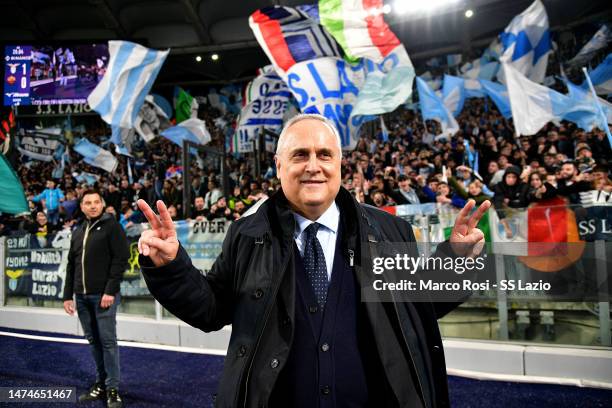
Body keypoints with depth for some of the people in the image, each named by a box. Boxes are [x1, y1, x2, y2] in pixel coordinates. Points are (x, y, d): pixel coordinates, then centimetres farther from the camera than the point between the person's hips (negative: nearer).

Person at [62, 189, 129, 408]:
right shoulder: (78, 232, 17)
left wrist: (110, 291, -17)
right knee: (93, 341, 12)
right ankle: (101, 384, 24)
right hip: (82, 296, 6)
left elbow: (121, 259, -12)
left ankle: (113, 389, 7)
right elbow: (71, 266, 19)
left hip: (103, 295, -6)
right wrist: (68, 295, 13)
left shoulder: (111, 226, -4)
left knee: (107, 340, -3)